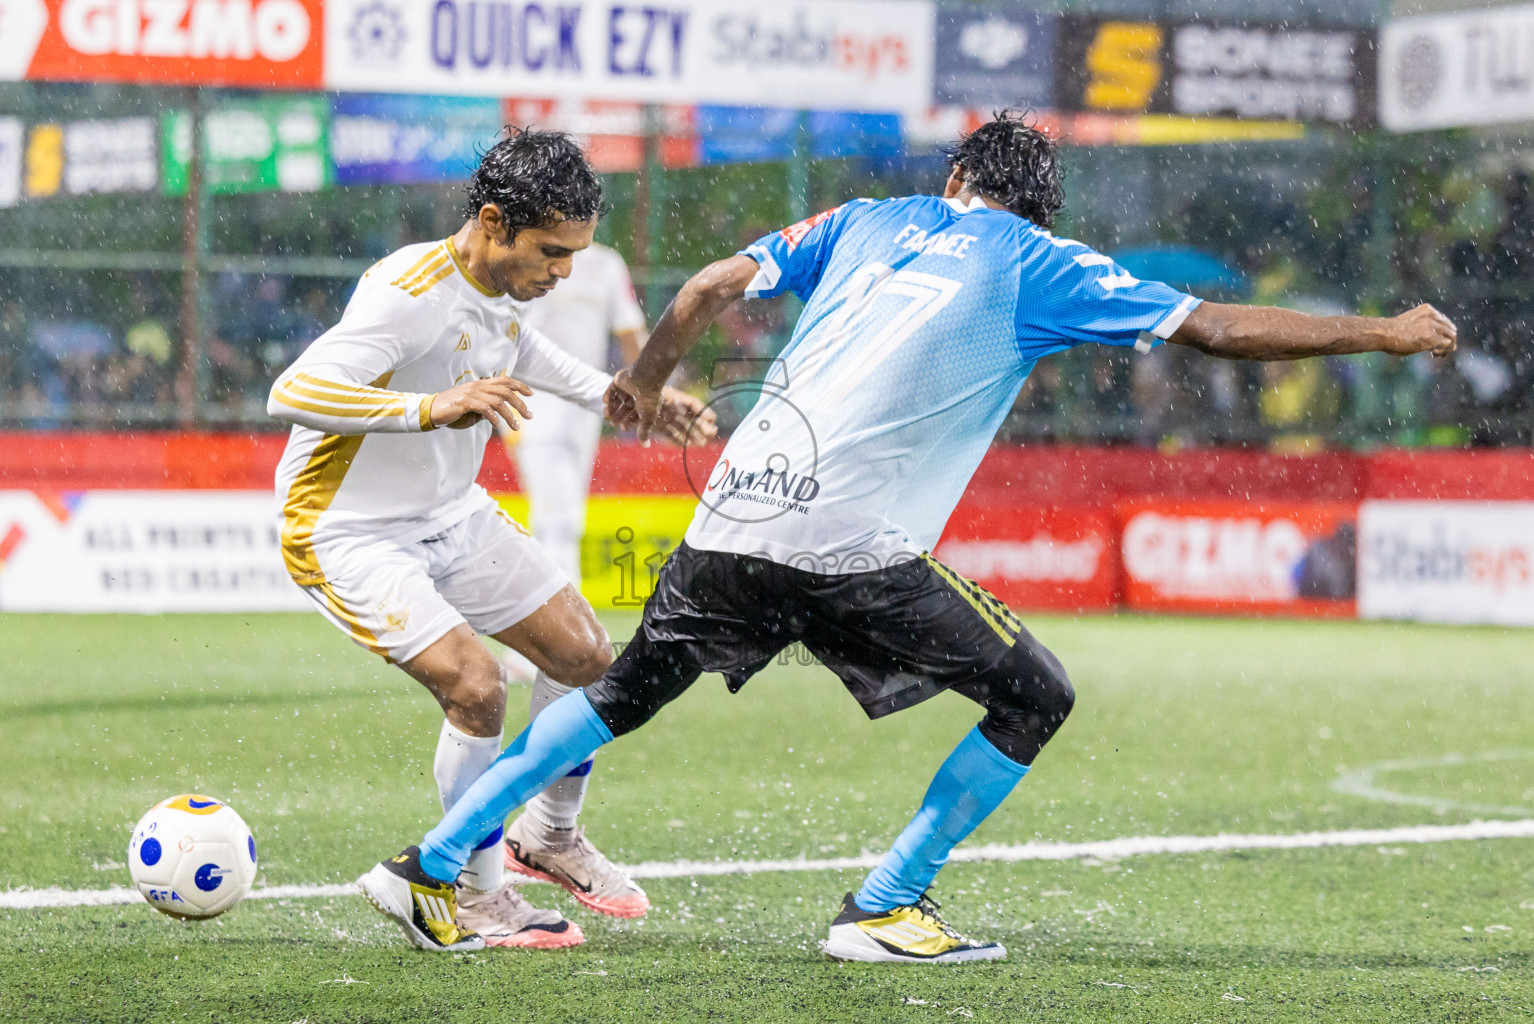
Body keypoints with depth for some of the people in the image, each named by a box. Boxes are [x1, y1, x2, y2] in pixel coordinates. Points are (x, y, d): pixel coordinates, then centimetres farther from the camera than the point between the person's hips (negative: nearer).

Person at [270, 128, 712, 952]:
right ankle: (471, 899, -4)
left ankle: (549, 835, 34)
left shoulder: (501, 290, -1)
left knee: (586, 656, 10)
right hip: (349, 534, -9)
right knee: (475, 687, -23)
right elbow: (290, 394, -40)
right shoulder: (409, 293, -29)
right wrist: (433, 409, -49)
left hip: (454, 514, 9)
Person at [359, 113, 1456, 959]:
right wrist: (1386, 333, 13)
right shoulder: (1037, 267, 7)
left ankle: (435, 858, 22)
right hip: (854, 550, -5)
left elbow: (715, 285, 17)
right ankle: (882, 910, 7)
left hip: (738, 513, 5)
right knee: (1036, 698, 8)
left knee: (627, 693, 24)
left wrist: (646, 381, 36)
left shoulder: (870, 220, 19)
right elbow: (1216, 327, 4)